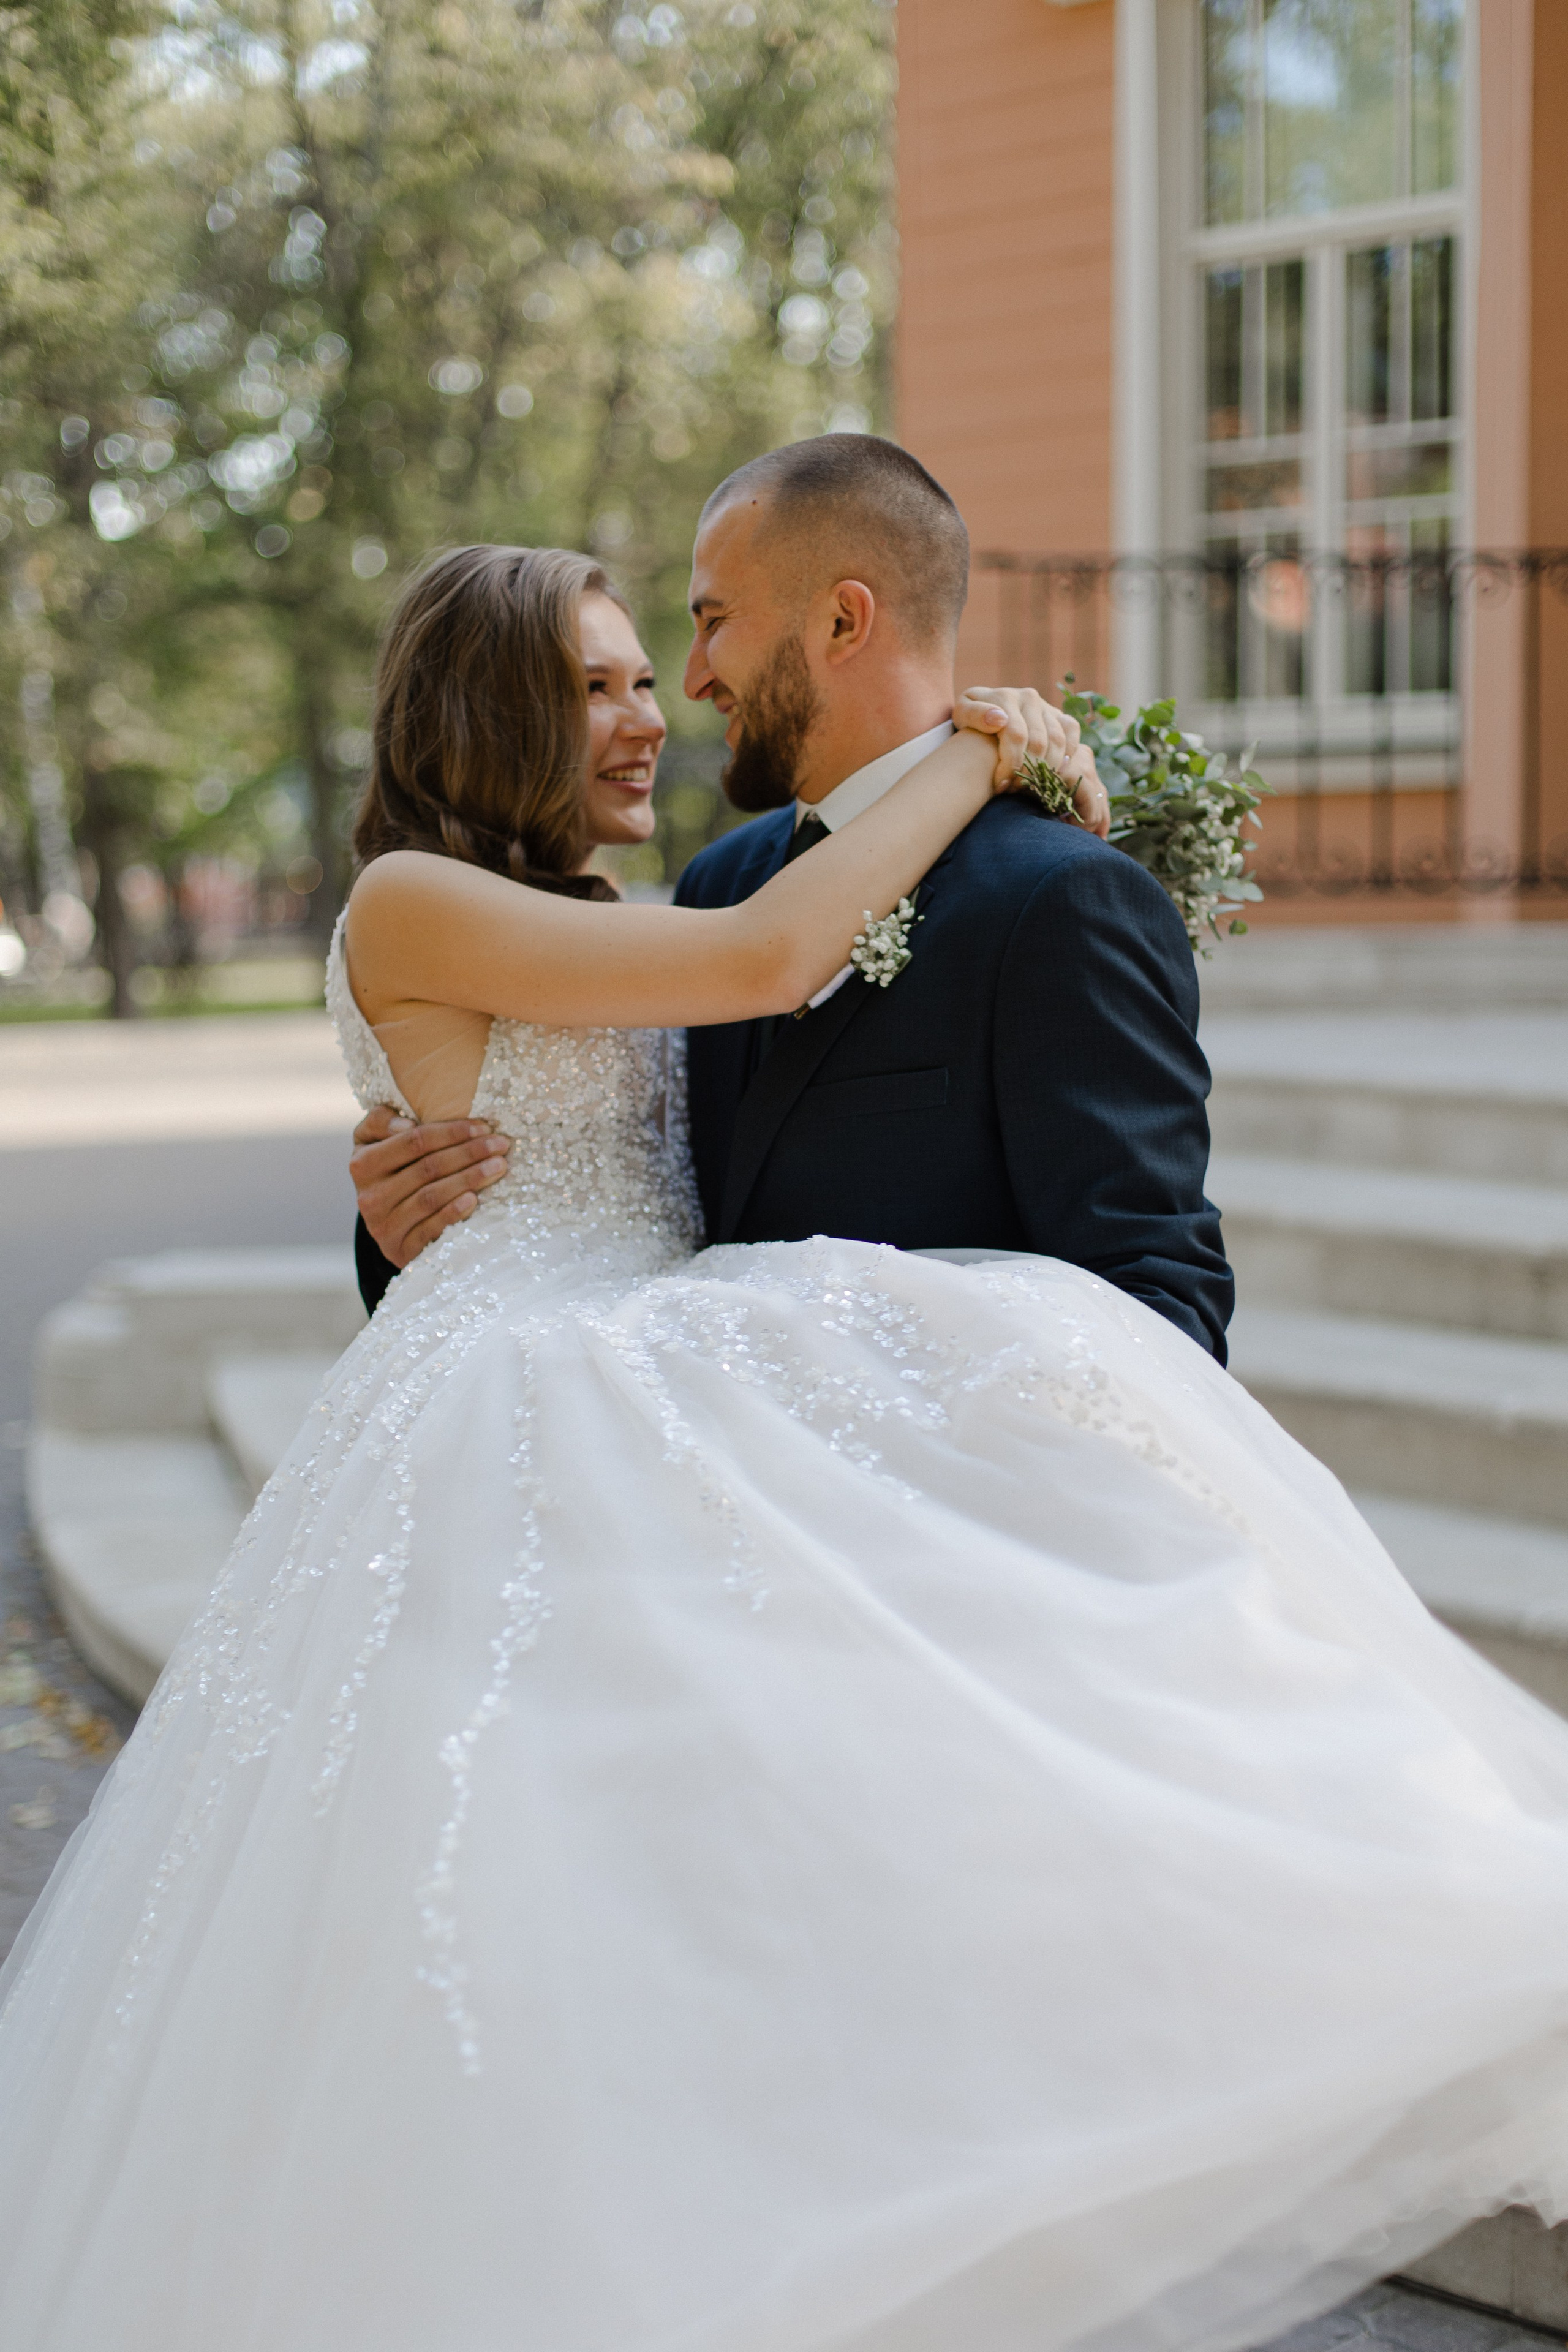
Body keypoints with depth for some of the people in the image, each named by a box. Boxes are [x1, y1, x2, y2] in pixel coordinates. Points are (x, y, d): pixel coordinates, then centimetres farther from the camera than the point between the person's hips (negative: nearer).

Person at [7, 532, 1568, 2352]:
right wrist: (967, 762, -5)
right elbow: (763, 960, -16)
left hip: (656, 1422, 8)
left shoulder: (589, 929, 20)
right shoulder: (410, 906, -8)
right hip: (518, 1433, -8)